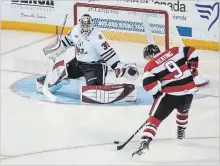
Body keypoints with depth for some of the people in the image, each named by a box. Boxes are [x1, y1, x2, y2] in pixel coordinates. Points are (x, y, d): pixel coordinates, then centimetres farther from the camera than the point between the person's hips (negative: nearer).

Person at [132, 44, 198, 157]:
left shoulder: (151, 65, -1)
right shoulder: (174, 51, 7)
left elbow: (148, 83, -13)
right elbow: (191, 52, 5)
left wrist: (157, 94, 2)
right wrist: (193, 67, 17)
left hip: (170, 94, -4)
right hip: (188, 91, 5)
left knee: (155, 118, 0)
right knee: (183, 110, 37)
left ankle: (145, 142, -15)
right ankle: (181, 132, 52)